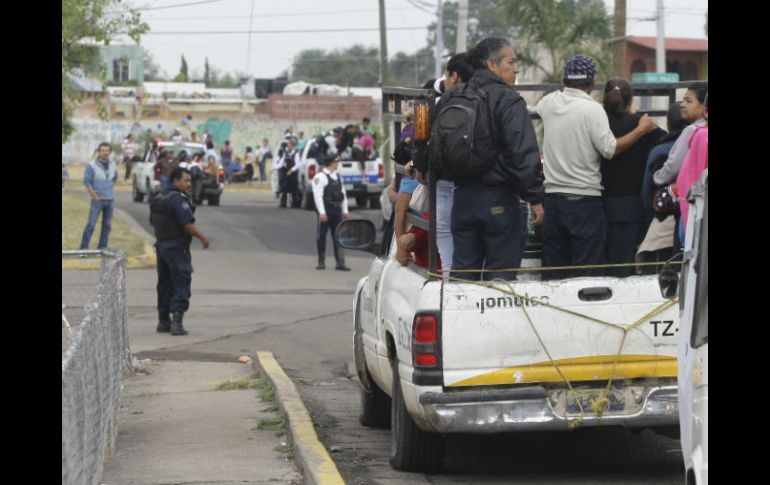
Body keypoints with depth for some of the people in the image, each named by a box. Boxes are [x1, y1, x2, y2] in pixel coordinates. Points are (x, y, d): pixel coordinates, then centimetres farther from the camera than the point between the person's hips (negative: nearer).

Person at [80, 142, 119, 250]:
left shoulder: (113, 165, 5)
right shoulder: (92, 165, -10)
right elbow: (86, 182, -8)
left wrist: (111, 191, 10)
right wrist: (95, 196, -10)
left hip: (110, 199, 5)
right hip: (98, 200, -5)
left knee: (107, 225, 7)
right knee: (91, 224, -9)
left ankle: (102, 247, 15)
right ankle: (83, 248, -6)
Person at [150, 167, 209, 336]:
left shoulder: (159, 200, 12)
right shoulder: (179, 200, -16)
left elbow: (153, 222, 18)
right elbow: (187, 224, -22)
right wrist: (202, 237, -11)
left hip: (161, 245, 9)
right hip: (177, 246, -9)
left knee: (165, 284, 15)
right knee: (181, 284, -7)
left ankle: (163, 321, 19)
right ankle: (177, 321, -15)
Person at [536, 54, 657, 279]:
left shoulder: (549, 103, 4)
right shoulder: (592, 109, -13)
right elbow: (610, 149, -16)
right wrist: (641, 129, -6)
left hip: (553, 196, 6)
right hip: (585, 199, -5)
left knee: (552, 274, 10)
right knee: (588, 274, -2)